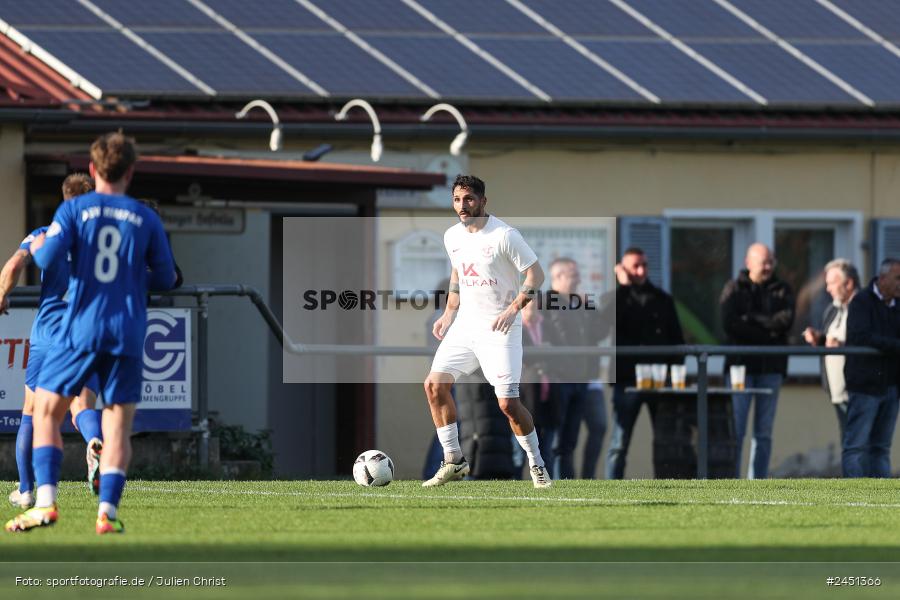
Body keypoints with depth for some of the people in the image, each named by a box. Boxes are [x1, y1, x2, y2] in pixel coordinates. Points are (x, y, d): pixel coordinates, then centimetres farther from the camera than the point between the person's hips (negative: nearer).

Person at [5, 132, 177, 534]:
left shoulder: (74, 210, 1)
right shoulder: (146, 219, 7)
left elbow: (49, 256, -11)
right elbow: (165, 278, 11)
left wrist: (37, 248, 12)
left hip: (81, 330, -2)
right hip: (128, 335, 2)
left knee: (45, 412, 8)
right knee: (118, 426, 5)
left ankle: (45, 503, -7)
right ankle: (107, 511, -9)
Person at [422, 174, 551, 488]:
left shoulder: (503, 235, -14)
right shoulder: (452, 236, 6)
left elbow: (536, 275, -12)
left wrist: (513, 308, -23)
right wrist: (449, 313, 14)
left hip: (499, 330, -6)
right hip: (465, 324, 7)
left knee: (508, 403, -12)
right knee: (434, 384, -5)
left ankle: (537, 465, 9)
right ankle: (454, 461, 6)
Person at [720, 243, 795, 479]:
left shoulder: (782, 290, 11)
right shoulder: (734, 289, 4)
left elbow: (786, 320, -7)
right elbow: (730, 324, -10)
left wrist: (752, 318, -10)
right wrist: (768, 333, -11)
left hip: (771, 367, 3)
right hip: (741, 364, -3)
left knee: (764, 432, 4)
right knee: (735, 429, -9)